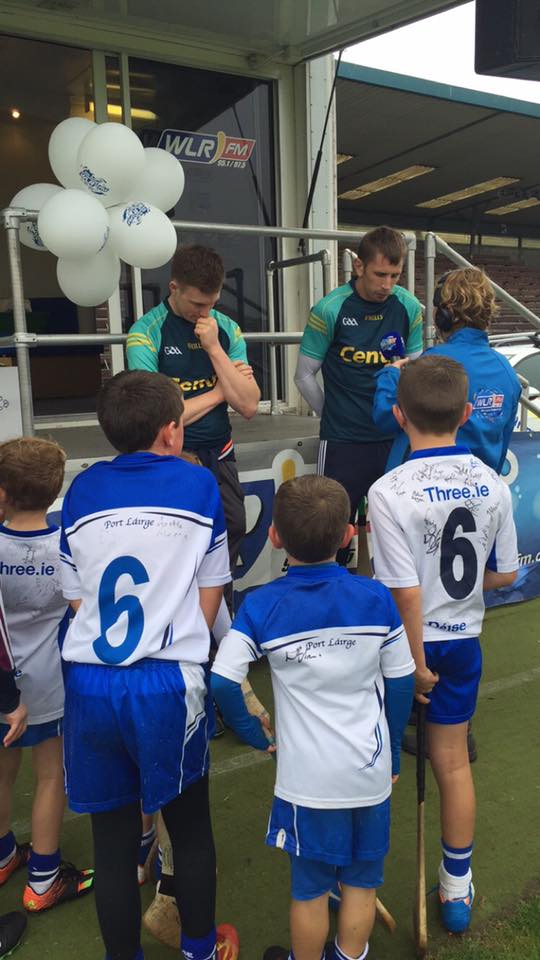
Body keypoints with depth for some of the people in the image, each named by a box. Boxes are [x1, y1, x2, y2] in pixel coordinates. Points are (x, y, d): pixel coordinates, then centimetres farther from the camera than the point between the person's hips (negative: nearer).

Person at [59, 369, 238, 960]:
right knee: (189, 827, 20)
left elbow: (78, 599, 10)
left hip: (89, 684, 2)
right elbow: (209, 597, 3)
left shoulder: (82, 489, 4)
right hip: (169, 685, -2)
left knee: (113, 839, 17)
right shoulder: (197, 483, -2)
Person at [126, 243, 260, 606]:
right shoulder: (146, 333, -12)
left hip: (219, 457, 4)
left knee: (232, 534, 14)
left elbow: (248, 406, -7)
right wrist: (219, 391, -8)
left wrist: (214, 348, -16)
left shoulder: (228, 329, 1)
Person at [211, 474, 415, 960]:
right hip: (372, 772, 2)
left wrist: (255, 733, -2)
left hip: (307, 777, -1)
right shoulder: (376, 598, -10)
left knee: (310, 888, 19)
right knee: (362, 882, 22)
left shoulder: (260, 606, -15)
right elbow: (401, 683, -3)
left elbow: (222, 682, -20)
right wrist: (393, 754, 11)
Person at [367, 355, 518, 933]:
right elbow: (505, 574, 1)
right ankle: (457, 889, 37)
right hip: (463, 640, 4)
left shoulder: (389, 492, -24)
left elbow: (407, 593, -23)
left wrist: (416, 664, -12)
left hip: (407, 645, -4)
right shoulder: (491, 485, -8)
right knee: (452, 762, 20)